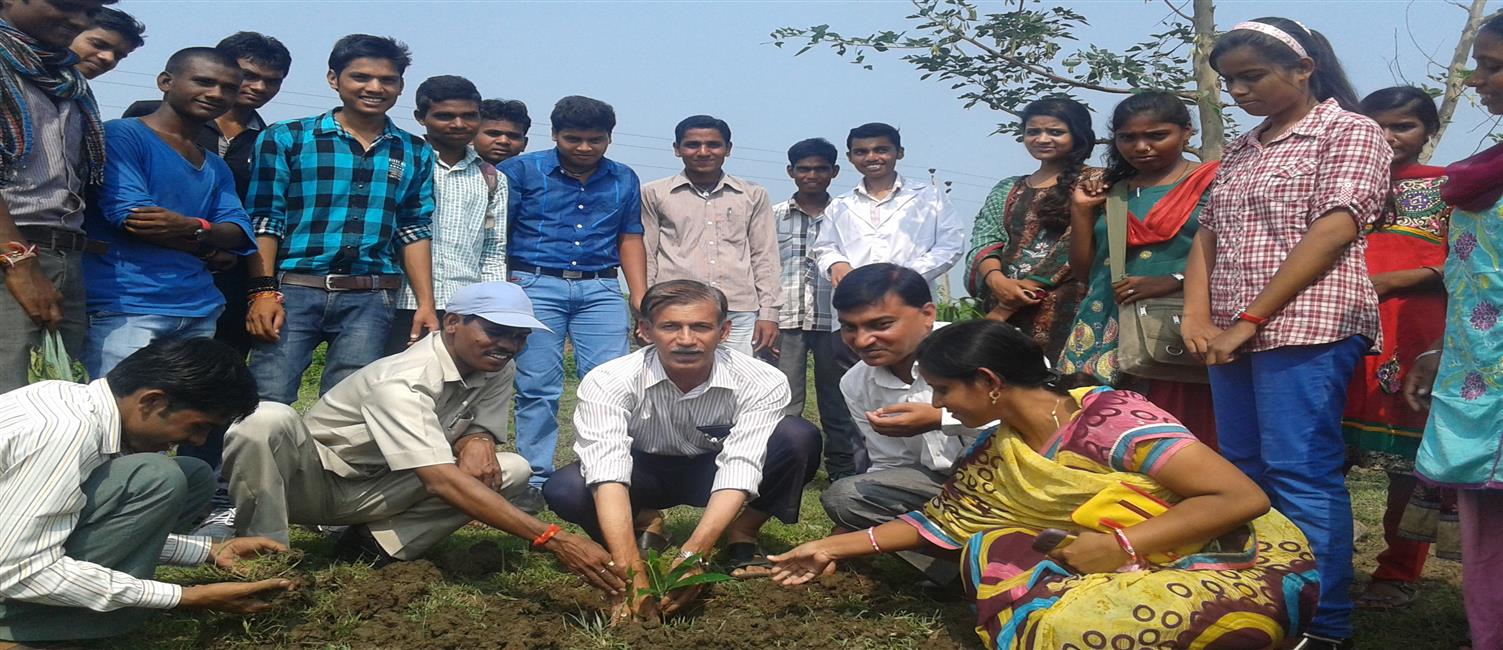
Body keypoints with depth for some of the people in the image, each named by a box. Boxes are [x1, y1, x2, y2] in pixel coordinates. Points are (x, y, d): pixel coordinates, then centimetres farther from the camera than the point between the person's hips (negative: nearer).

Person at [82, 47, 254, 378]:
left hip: (199, 310, 7)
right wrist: (208, 247, 0)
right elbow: (130, 216, -13)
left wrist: (192, 228, -16)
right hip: (126, 308, -7)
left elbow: (238, 233, 7)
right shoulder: (121, 136, -1)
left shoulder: (217, 168, 22)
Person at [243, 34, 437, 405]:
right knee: (268, 404, -5)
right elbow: (264, 218, 1)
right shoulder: (286, 139, 5)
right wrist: (263, 291, -9)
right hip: (292, 290, -2)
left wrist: (425, 304, 5)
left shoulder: (414, 154, 13)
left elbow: (414, 231, 12)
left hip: (369, 300, 2)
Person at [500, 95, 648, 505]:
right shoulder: (521, 171, 3)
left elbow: (630, 240, 15)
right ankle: (535, 478, 7)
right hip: (536, 285, -2)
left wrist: (641, 300, 7)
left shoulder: (624, 180, 13)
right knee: (537, 386, -1)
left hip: (600, 289, 3)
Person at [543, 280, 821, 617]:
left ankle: (741, 538, -6)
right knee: (563, 489, -32)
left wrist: (692, 555, -48)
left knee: (799, 438, -28)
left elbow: (738, 473, -34)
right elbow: (608, 479, -38)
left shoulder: (762, 383, -28)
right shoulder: (606, 382, -29)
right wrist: (632, 573, -50)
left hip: (712, 472, 1)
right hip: (645, 472, 0)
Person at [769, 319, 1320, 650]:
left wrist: (1122, 546, -26)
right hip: (1130, 572, 7)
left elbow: (1243, 497, -22)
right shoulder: (996, 457, 2)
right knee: (991, 550, -9)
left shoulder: (1111, 419, -21)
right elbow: (938, 523, 15)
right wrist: (834, 547, 12)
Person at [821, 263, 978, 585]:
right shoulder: (856, 385, 1)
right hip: (939, 483, 5)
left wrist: (941, 420, -35)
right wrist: (851, 525, 2)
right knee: (842, 496, -13)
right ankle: (962, 568, -16)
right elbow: (890, 465, 11)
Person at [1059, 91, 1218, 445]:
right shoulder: (1111, 191, 18)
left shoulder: (1214, 184, 3)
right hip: (1108, 330, 5)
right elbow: (1084, 270, 19)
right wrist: (1081, 209, 10)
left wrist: (1173, 281, -18)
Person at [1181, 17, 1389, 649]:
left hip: (1306, 326, -7)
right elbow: (1207, 235, 16)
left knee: (1300, 475, -8)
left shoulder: (1350, 133, -1)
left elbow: (1333, 231, -12)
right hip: (1233, 335, 7)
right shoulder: (1240, 150, 19)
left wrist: (1249, 320, -15)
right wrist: (1197, 318, -2)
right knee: (1244, 473, 8)